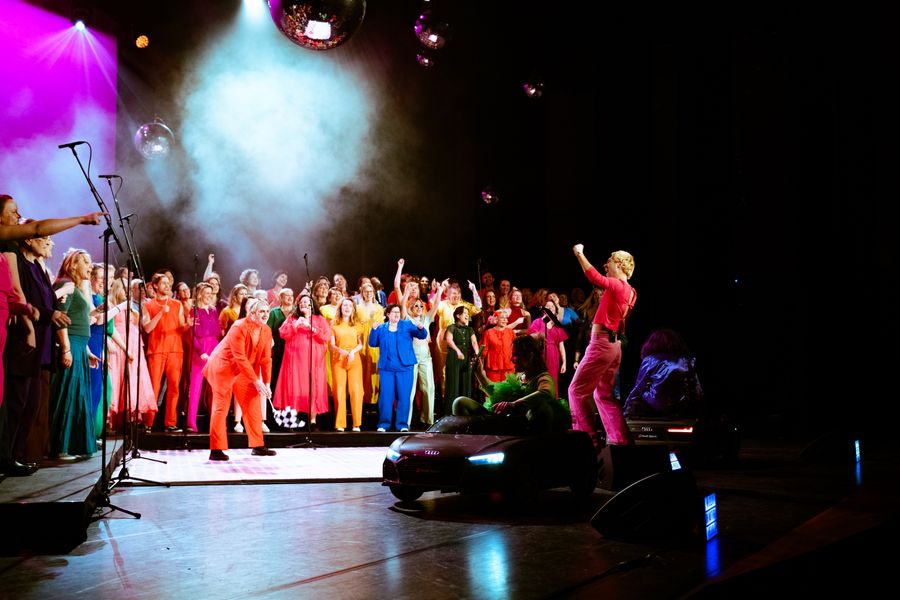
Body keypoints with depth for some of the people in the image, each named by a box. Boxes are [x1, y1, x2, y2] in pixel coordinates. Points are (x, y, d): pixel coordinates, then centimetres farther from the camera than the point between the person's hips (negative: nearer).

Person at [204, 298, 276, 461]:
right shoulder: (239, 328, -24)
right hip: (223, 367, -7)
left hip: (244, 370, 7)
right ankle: (215, 450, -4)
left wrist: (267, 383, -11)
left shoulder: (267, 331, -3)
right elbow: (240, 358, -27)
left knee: (253, 404, 4)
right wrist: (256, 381, -28)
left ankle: (257, 446, 13)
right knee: (221, 406, -7)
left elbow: (266, 359, -2)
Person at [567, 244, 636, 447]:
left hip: (602, 342, -9)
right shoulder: (629, 291, 14)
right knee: (604, 394, 15)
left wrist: (579, 253, -21)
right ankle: (621, 438, 12)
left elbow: (595, 277, -30)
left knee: (577, 390, -4)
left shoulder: (617, 285, -13)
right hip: (613, 344, 9)